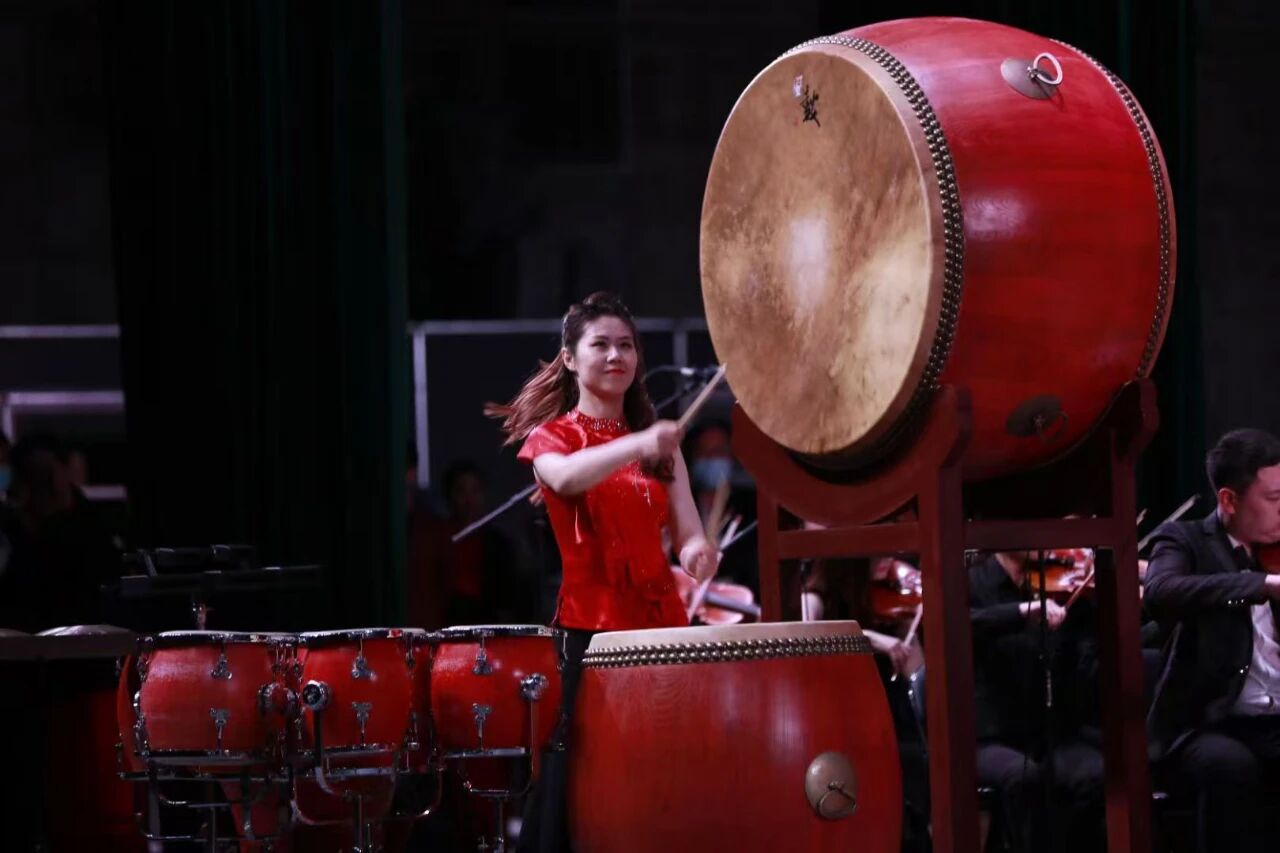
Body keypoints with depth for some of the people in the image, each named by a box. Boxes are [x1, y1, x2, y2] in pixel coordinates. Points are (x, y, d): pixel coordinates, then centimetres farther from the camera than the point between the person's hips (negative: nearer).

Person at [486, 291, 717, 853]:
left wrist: (695, 550, -19)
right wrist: (636, 445, -39)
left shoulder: (658, 442, 16)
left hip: (660, 618, 4)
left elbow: (685, 529, 5)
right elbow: (567, 478, -24)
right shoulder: (552, 437, 2)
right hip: (590, 624, -4)